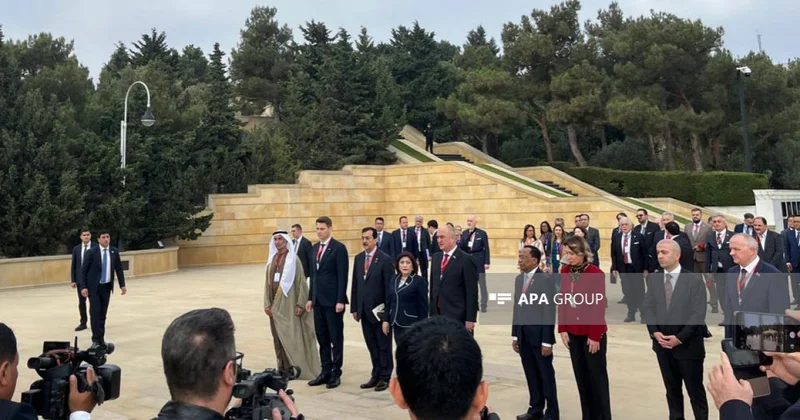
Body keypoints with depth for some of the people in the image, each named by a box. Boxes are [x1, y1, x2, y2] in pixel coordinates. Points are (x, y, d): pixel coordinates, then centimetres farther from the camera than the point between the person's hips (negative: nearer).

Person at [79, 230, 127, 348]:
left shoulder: (114, 252, 1)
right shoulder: (92, 253, -10)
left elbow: (119, 269, 8)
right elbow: (83, 270, -7)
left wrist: (122, 285, 2)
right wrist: (83, 287, -15)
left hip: (107, 287, 3)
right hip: (94, 287, -3)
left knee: (103, 313, 7)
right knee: (95, 312, -7)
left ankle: (101, 338, 15)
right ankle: (96, 339, -2)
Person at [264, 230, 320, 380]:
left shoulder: (293, 258, -6)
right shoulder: (271, 259, 9)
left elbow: (301, 282, -8)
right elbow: (267, 283, 11)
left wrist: (300, 304, -14)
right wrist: (267, 303, 4)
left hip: (289, 303, -5)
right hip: (275, 304, 5)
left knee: (292, 336, -2)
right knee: (278, 337, 9)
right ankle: (282, 368, 17)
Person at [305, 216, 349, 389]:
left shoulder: (339, 248, -9)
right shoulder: (315, 248, 13)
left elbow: (342, 276, -13)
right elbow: (313, 274, 16)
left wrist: (340, 300, -17)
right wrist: (310, 297, 12)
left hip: (333, 300, -7)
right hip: (318, 300, 7)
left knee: (336, 338, 3)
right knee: (322, 338, 11)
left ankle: (336, 373, 12)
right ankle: (325, 372, 20)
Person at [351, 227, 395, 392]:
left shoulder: (385, 259, -10)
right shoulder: (358, 258, 8)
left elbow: (389, 287, -11)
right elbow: (355, 284, 11)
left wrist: (388, 310, -13)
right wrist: (355, 308, 9)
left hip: (380, 310, -5)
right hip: (364, 311, 5)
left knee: (383, 345, 6)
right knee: (371, 345, 13)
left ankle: (385, 377, 17)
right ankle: (376, 375, 24)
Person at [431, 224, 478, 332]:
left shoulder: (465, 259, -10)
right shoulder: (436, 258, 12)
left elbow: (472, 292, -11)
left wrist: (470, 319, -13)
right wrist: (431, 312, 13)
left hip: (457, 316, -6)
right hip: (437, 314, 6)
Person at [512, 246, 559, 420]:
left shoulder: (546, 280, -13)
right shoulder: (519, 279, 9)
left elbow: (549, 312, -14)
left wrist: (547, 341, -16)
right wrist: (515, 335, 11)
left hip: (539, 336, -6)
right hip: (524, 336, 6)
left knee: (546, 375, 5)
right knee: (531, 375, 15)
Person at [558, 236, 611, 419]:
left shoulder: (596, 274, -15)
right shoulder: (565, 271, 2)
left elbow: (599, 306, -14)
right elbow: (562, 302, 6)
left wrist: (595, 335, -13)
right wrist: (562, 329, 1)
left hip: (593, 333, -5)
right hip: (573, 332, 5)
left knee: (597, 376, 4)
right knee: (581, 377, 11)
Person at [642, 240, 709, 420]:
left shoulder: (694, 280, -9)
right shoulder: (653, 278, 4)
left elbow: (698, 314, -13)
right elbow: (647, 308, 4)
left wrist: (679, 337, -17)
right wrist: (655, 332, -11)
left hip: (688, 345, -4)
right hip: (662, 344, 4)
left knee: (695, 390, 7)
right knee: (672, 389, 15)